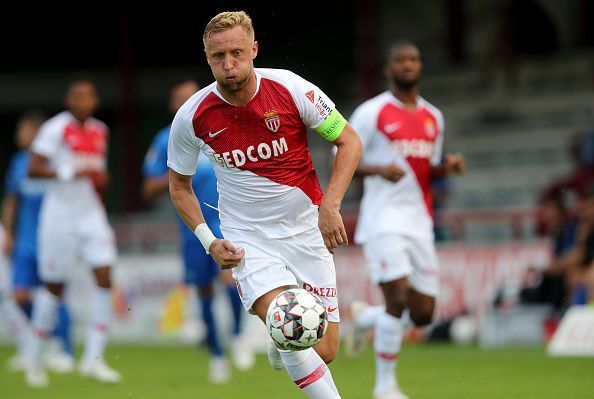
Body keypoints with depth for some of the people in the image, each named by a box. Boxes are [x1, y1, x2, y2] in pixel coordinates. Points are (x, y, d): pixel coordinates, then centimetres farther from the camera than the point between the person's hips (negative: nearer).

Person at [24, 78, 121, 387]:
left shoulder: (100, 132, 10)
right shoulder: (55, 128, -10)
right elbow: (33, 169, -17)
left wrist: (101, 179, 8)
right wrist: (70, 172, -25)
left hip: (91, 214, 5)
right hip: (60, 214, -5)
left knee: (105, 278, -10)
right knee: (54, 288, 3)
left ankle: (93, 358, -7)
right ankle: (33, 356, 22)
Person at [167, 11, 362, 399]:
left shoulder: (290, 88, -13)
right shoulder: (193, 116, -10)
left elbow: (349, 141, -3)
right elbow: (179, 184, 7)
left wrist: (330, 205, -14)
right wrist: (208, 241, -5)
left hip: (307, 231, 1)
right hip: (248, 238, -1)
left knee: (324, 351, 1)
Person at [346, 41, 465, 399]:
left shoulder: (433, 117, 15)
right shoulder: (371, 112, -2)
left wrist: (448, 166, 1)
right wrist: (379, 170, -19)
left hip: (420, 222, 6)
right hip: (384, 219, -6)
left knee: (423, 314, 2)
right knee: (399, 297, -16)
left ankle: (366, 317, 33)